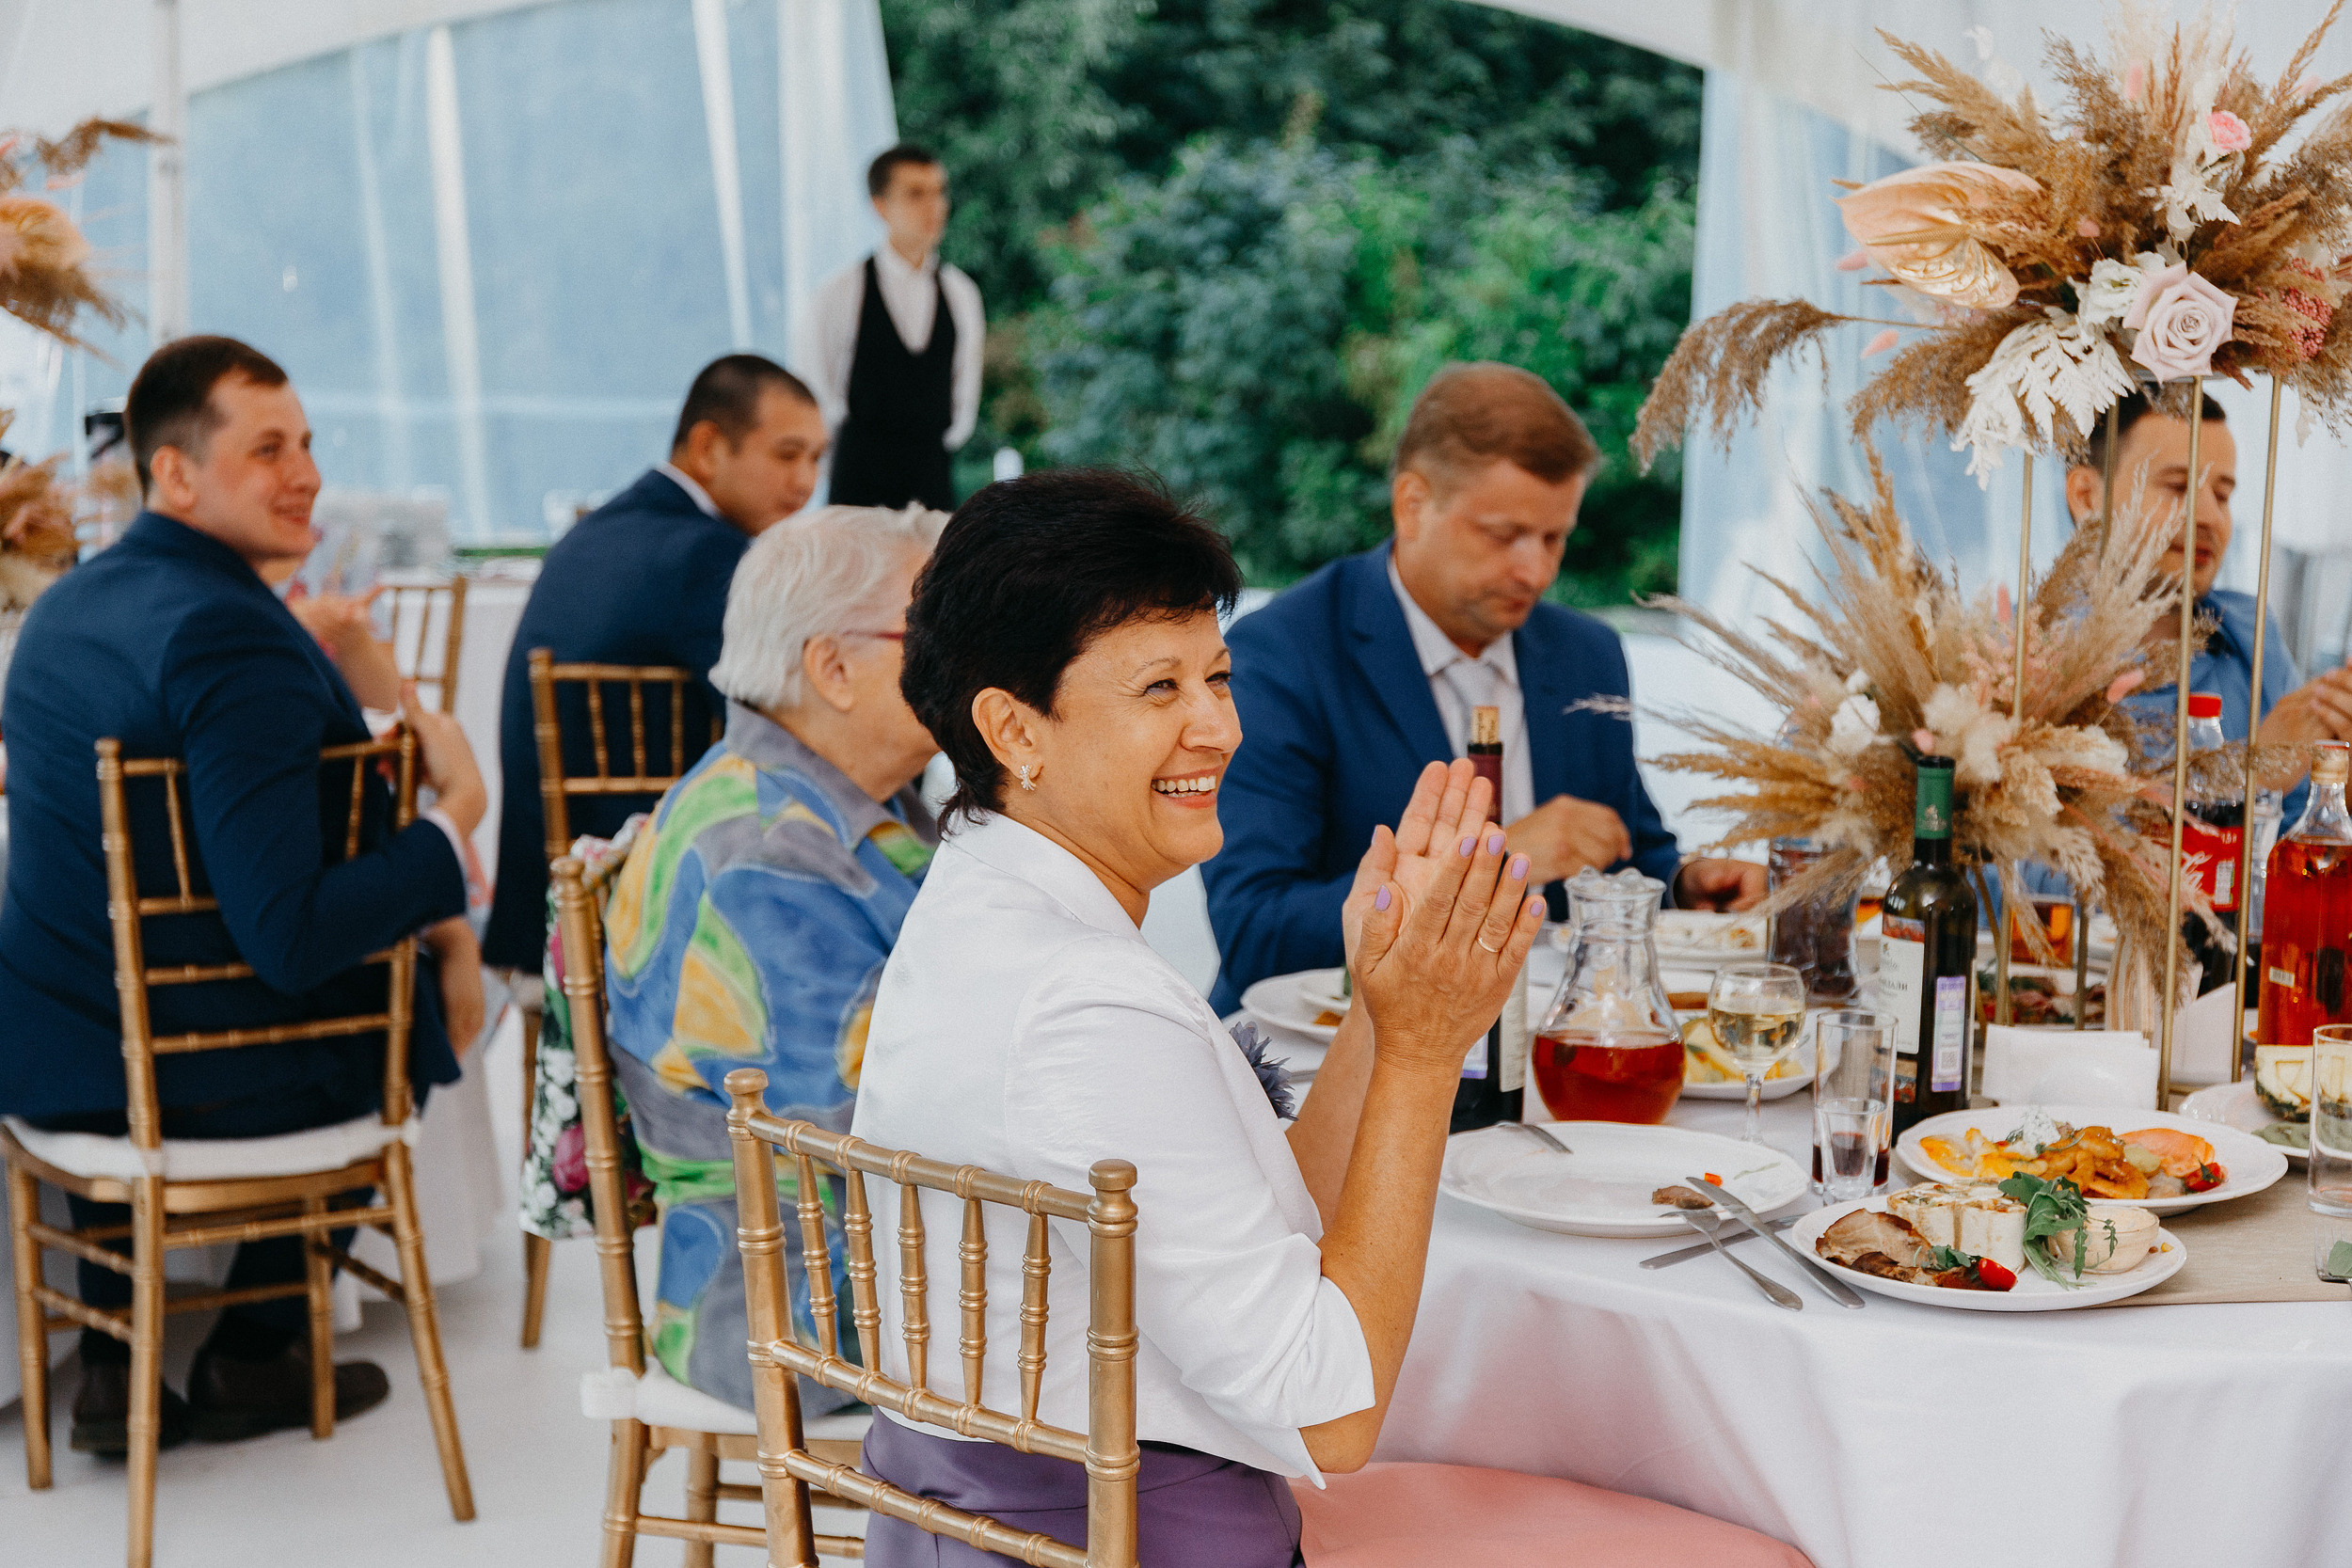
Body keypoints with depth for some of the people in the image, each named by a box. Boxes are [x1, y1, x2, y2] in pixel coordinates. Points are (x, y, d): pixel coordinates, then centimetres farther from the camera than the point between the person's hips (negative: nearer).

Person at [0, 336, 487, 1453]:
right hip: (208, 1082, -7)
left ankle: (113, 1361, 38)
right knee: (435, 986, 20)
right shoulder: (234, 637, -24)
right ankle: (255, 1352, 25)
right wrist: (453, 828, -16)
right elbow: (292, 937, -28)